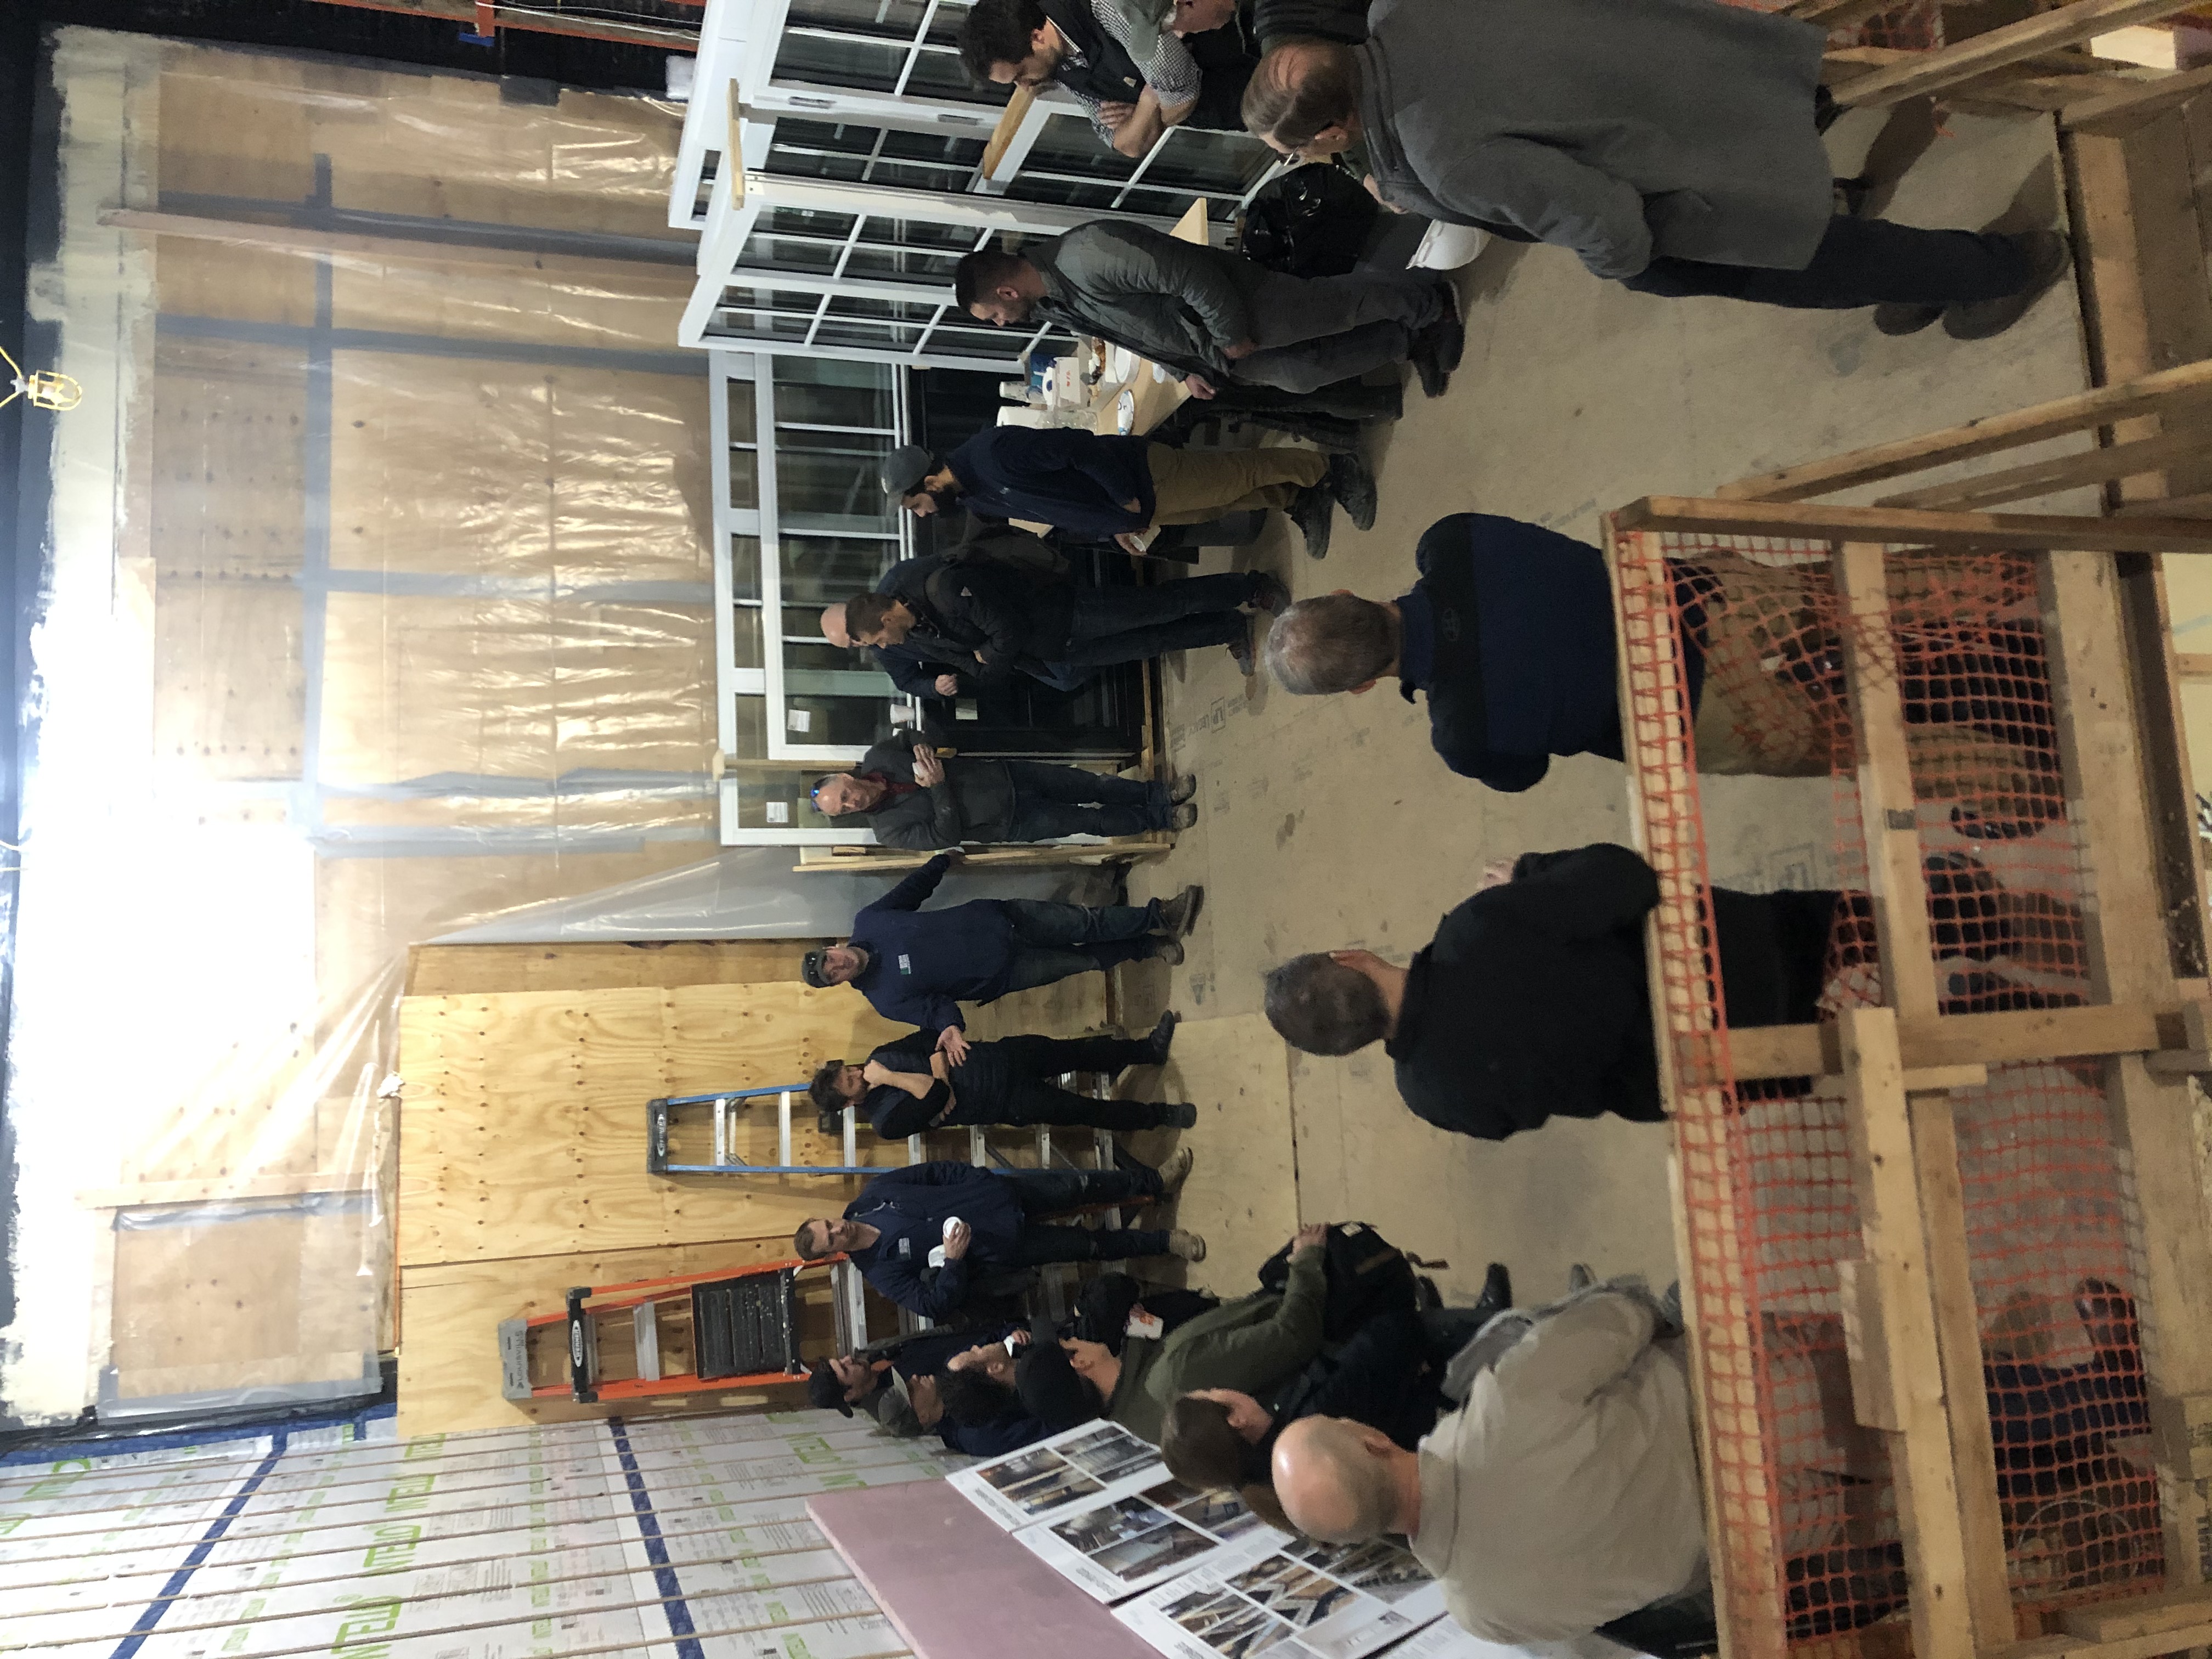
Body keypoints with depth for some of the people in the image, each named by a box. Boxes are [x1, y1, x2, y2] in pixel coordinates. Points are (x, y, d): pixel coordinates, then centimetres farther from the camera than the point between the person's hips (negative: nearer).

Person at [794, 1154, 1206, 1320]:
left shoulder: (873, 1194, -4)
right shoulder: (881, 1270, -14)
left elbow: (936, 1172, 4)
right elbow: (936, 1305, -15)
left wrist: (984, 1181, -5)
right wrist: (952, 1261, -30)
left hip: (999, 1193, 3)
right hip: (999, 1249, -3)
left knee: (1078, 1186, -2)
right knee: (1088, 1245, -2)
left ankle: (1155, 1182, 20)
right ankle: (1164, 1241, 16)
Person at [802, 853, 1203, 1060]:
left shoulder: (868, 920, -4)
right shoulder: (886, 998, -13)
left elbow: (913, 889, 6)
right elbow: (932, 1005, -16)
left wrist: (944, 859, 3)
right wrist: (950, 1026, -37)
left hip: (996, 917, 3)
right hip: (1002, 971, -3)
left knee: (1087, 924, -6)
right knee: (1084, 960, -4)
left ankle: (1159, 917, 8)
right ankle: (1149, 948, 16)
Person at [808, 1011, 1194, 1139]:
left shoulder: (879, 1059, -1)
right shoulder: (887, 1119, -17)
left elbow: (931, 1039, -3)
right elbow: (934, 1097, -29)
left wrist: (938, 1069, -19)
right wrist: (890, 1079, -28)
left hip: (998, 1058, 5)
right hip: (1008, 1103, -5)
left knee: (1078, 1051, 6)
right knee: (1082, 1111, -5)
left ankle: (1149, 1050, 27)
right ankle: (1158, 1115, 13)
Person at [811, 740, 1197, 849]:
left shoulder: (878, 757, -7)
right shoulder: (891, 830, -19)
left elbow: (925, 743, 7)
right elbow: (946, 836, -22)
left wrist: (929, 750, -17)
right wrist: (937, 788, -31)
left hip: (1003, 774, 4)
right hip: (1009, 822, -4)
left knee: (1088, 784, -1)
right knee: (1089, 820, -5)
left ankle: (1160, 794, 16)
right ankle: (1160, 819, 14)